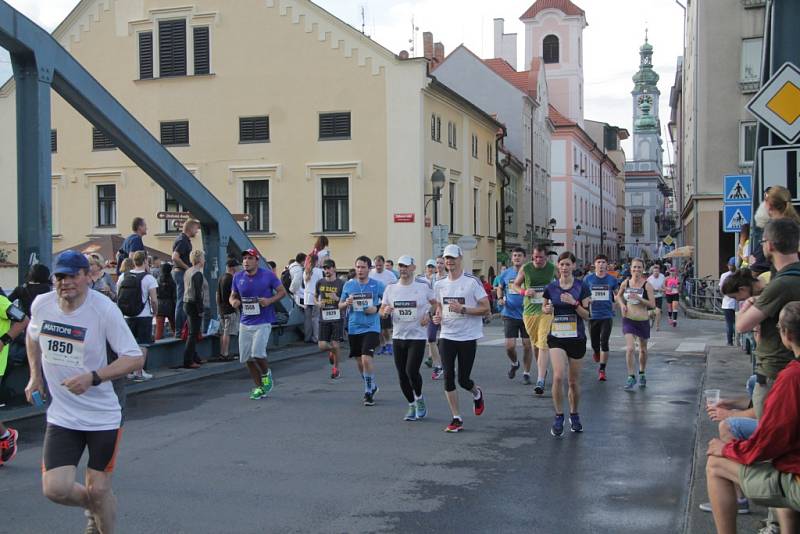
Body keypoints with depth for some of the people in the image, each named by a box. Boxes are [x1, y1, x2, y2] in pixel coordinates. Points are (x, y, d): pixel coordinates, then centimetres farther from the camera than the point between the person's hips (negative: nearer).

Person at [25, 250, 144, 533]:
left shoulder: (105, 310, -17)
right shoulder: (41, 304, -2)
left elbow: (135, 358, -17)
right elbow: (33, 335, 22)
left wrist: (93, 377, -28)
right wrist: (35, 376, 14)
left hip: (103, 417, -3)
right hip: (61, 417, 4)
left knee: (98, 491, 1)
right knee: (55, 489, -7)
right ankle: (93, 509, 28)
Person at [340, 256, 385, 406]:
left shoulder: (377, 285, -3)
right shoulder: (348, 285, 5)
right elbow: (340, 305, 12)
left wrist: (377, 309, -14)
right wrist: (346, 303, -10)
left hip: (371, 327, -4)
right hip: (353, 328, 4)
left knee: (366, 358, -17)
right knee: (359, 361, 12)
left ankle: (368, 391, -2)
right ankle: (371, 386, 34)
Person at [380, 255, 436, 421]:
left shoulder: (424, 286, -4)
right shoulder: (391, 288, 5)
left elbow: (436, 303, 7)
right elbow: (382, 310, 10)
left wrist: (428, 314, -10)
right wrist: (385, 311, -12)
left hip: (418, 336, -4)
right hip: (398, 337, 4)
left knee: (411, 371, -15)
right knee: (402, 375, 5)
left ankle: (419, 398, 13)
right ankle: (412, 405, 24)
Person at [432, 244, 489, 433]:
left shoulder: (472, 282, -9)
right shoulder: (439, 285, 8)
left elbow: (485, 308, -9)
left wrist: (463, 309, -20)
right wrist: (438, 316, 0)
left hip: (468, 337, -4)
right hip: (447, 336, 4)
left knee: (463, 380, 0)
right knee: (448, 377, -3)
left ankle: (477, 393, 37)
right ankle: (456, 418, 8)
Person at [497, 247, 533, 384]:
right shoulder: (506, 273, 4)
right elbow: (500, 288, 19)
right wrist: (500, 298, -1)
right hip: (510, 314, 1)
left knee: (527, 345, 4)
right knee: (510, 346, -4)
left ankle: (526, 373, 18)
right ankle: (514, 363, 28)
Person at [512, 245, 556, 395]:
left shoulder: (552, 268, 0)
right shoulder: (525, 268, 0)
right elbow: (515, 284, 12)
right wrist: (524, 291, -8)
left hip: (547, 311, -2)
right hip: (529, 311, 2)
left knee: (544, 344, -14)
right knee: (535, 343, 15)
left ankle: (540, 381, -18)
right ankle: (542, 370, 40)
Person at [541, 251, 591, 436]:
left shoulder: (581, 287, -3)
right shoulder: (551, 287, 1)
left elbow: (587, 315, -4)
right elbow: (544, 307, 16)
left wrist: (574, 303, -20)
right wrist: (546, 309, -6)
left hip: (576, 338, 0)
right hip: (556, 337, 0)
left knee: (574, 381, 8)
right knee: (558, 376, -19)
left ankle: (574, 415, 30)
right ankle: (559, 416, -3)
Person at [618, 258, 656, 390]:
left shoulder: (647, 285, -9)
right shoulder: (625, 283, -2)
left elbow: (652, 304, -12)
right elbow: (619, 295, 18)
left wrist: (638, 298, -24)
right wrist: (622, 304, -2)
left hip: (643, 320, 0)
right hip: (628, 319, 0)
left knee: (643, 349, 14)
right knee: (629, 348, -14)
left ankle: (642, 374, 35)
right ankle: (631, 377, -3)